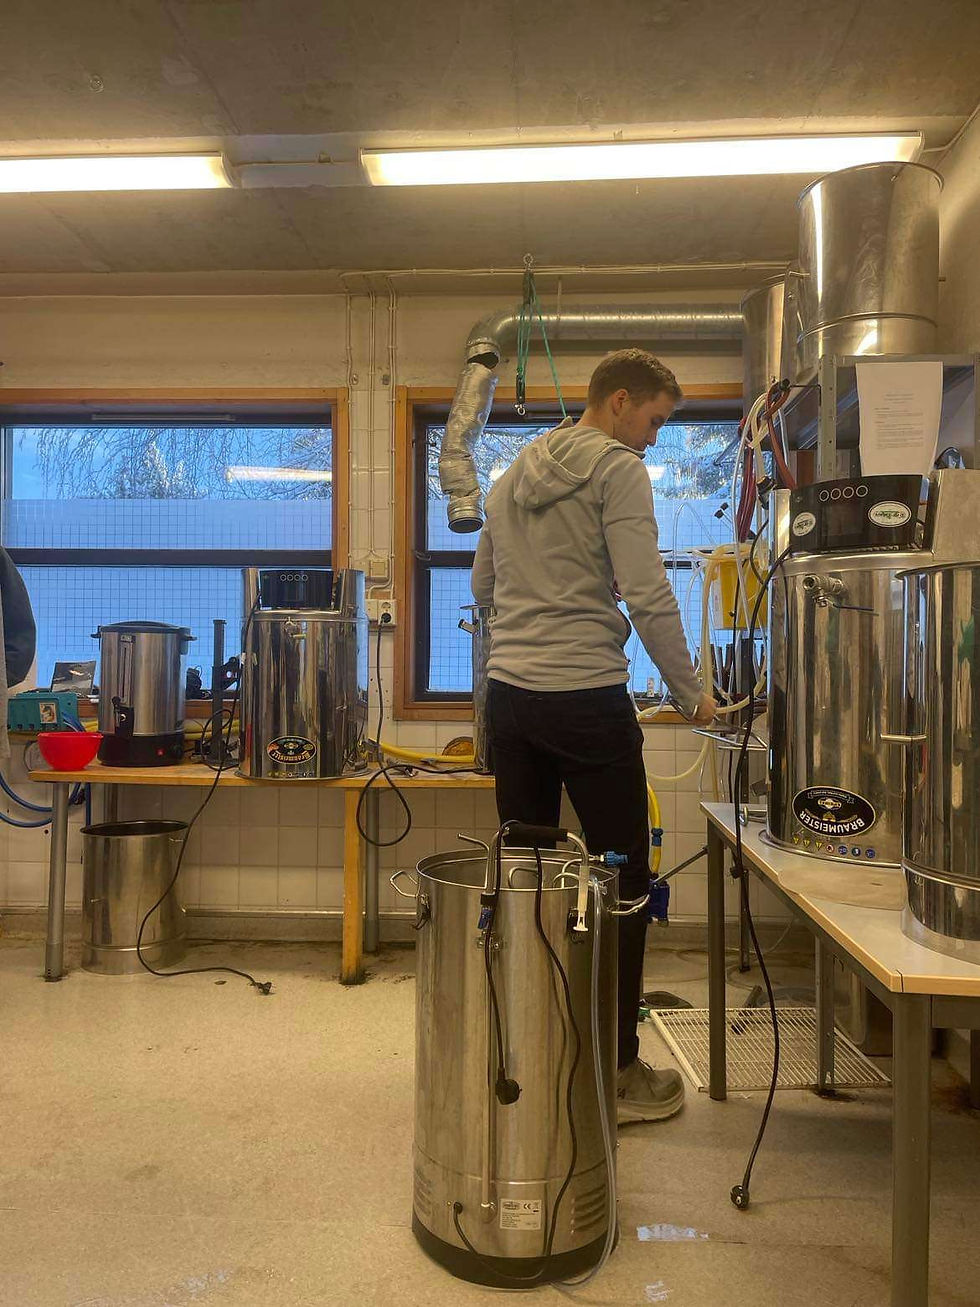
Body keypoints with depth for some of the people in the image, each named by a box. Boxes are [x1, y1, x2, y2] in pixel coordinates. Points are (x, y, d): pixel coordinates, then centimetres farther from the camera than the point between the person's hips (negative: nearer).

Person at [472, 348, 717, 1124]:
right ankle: (619, 1071, 12)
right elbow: (648, 596, -13)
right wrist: (690, 693, -4)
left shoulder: (512, 477, 17)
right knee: (624, 882, 4)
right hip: (587, 696, -7)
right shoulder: (618, 470, -5)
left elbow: (482, 587, 24)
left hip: (509, 695, 8)